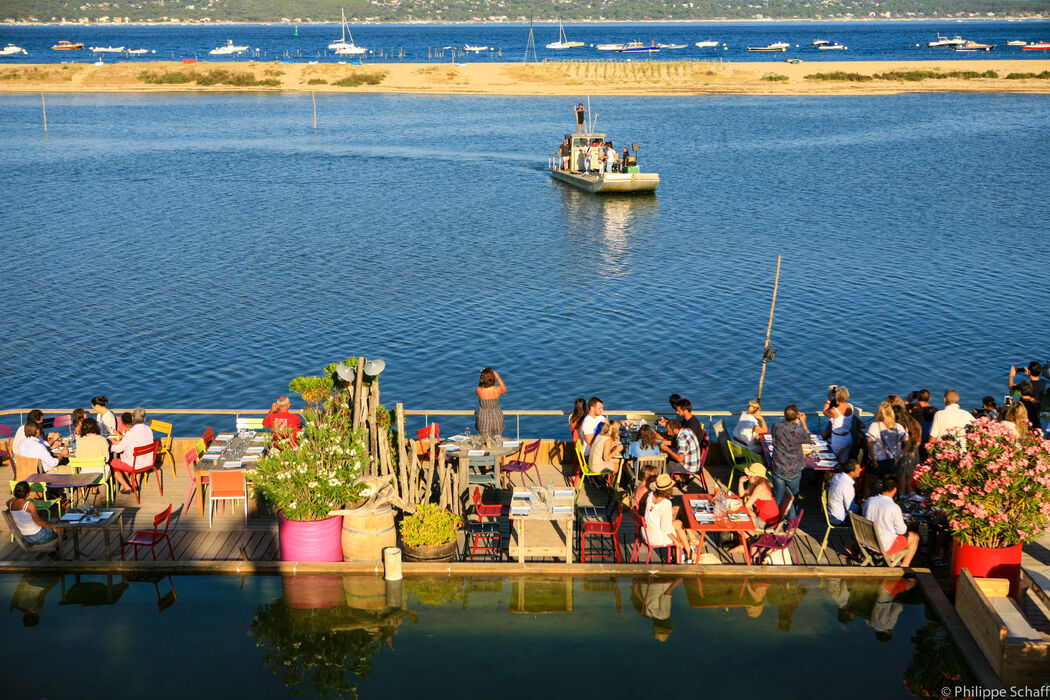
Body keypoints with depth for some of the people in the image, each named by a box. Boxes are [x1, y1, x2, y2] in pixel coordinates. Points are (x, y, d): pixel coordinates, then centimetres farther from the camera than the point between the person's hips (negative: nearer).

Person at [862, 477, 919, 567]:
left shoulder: (869, 501, -9)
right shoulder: (894, 507, -25)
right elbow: (901, 530, -14)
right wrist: (900, 518, 8)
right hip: (885, 546, -6)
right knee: (915, 536, 16)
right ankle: (904, 565, 24)